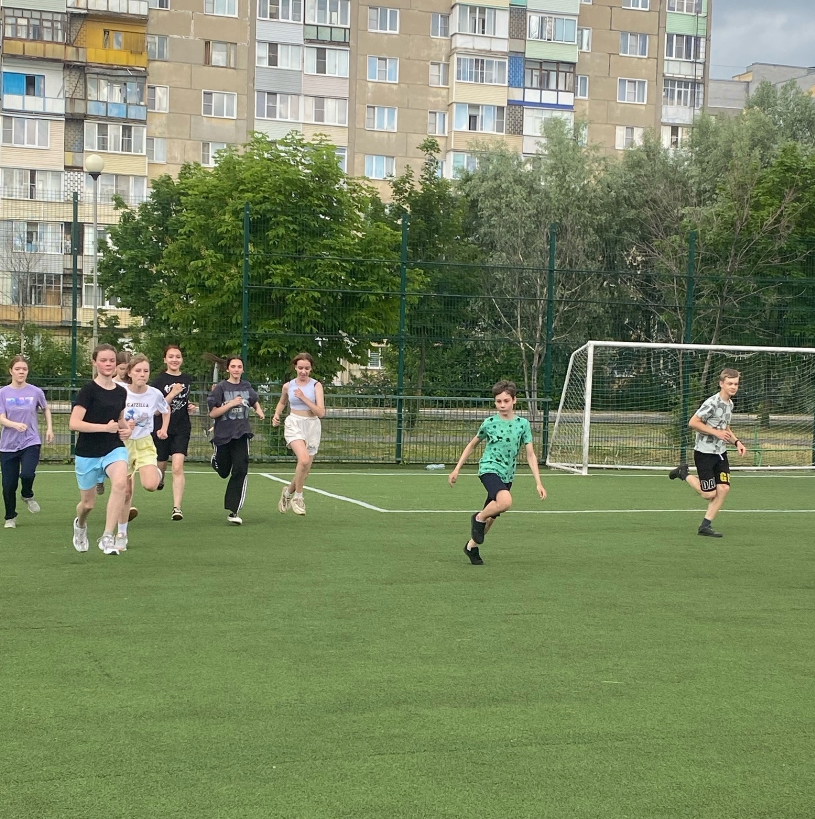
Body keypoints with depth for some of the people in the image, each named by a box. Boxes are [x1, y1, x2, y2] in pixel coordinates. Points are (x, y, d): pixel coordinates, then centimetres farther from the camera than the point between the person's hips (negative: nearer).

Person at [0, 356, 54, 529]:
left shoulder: (35, 392, -1)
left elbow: (46, 409, 19)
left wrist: (49, 428, 10)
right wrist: (16, 425, -30)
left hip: (31, 442, -1)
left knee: (27, 474, -25)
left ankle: (27, 496, 10)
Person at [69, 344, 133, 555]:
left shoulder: (121, 392, 5)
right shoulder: (89, 390, -12)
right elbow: (74, 423, -20)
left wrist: (126, 428, 4)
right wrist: (105, 427, -22)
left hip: (114, 448, 3)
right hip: (88, 453, -3)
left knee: (120, 482, -29)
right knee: (88, 502, 11)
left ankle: (107, 537, -23)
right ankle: (80, 524, 50)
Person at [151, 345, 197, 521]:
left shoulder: (187, 379, 8)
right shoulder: (158, 381, -6)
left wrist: (191, 408, 7)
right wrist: (172, 394, -21)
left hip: (181, 429, 1)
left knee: (178, 467, -15)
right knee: (161, 466, 13)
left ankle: (177, 507, -16)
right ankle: (159, 480, 50)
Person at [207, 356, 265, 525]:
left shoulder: (246, 387, 6)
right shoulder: (221, 387, -6)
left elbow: (255, 402, 28)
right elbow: (212, 413, -11)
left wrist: (259, 410, 7)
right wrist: (231, 403, -20)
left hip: (241, 435, 2)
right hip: (223, 435, -2)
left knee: (240, 471, -13)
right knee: (223, 472, 16)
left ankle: (233, 511, -9)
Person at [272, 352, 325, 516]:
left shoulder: (316, 385, -3)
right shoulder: (288, 386, 3)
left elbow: (321, 413, -10)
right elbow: (282, 402, 25)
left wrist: (304, 398, -18)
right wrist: (276, 415, 6)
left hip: (312, 426, 1)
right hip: (294, 424, -1)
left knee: (305, 469, 5)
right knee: (304, 459, -27)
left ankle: (289, 492, 34)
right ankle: (298, 497, -10)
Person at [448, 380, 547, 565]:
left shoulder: (523, 424, 1)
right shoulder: (489, 423, -2)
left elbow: (530, 455, 1)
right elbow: (472, 445, 13)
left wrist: (538, 482, -7)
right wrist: (457, 469, 11)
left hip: (507, 475, 4)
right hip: (489, 468, -4)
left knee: (491, 516, 10)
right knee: (505, 501, -32)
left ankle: (472, 546, 31)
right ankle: (479, 518, -6)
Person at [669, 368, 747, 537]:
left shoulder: (730, 404, 10)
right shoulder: (712, 403, -19)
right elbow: (692, 422, -21)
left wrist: (736, 442, 7)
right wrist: (716, 432, -21)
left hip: (720, 452, 8)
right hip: (704, 452, -8)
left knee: (723, 488, -4)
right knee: (709, 494, -5)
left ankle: (706, 526, 6)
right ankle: (683, 473, 19)